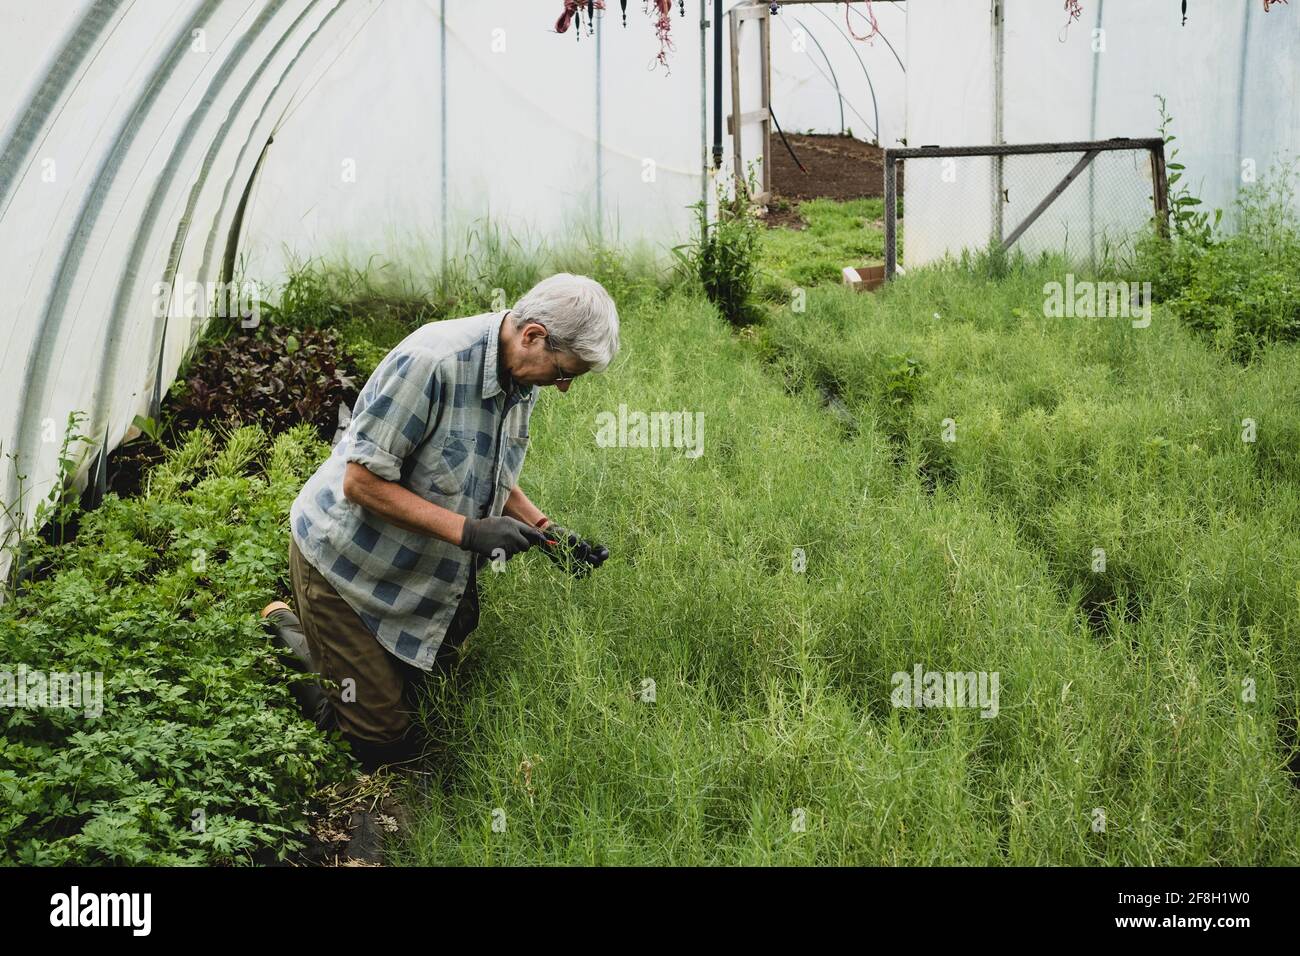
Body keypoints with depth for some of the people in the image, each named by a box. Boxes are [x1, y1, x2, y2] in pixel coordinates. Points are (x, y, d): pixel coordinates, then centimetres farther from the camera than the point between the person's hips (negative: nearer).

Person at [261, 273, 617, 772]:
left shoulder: (521, 381, -4)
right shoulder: (431, 362, -31)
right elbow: (362, 483, -29)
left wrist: (546, 532, -4)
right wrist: (468, 530, -33)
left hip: (431, 573, 8)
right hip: (345, 561, -8)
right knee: (383, 740, -4)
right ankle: (287, 634, 17)